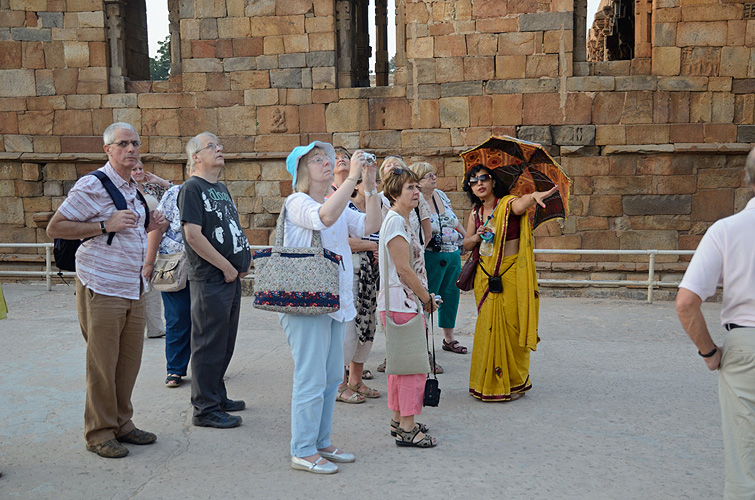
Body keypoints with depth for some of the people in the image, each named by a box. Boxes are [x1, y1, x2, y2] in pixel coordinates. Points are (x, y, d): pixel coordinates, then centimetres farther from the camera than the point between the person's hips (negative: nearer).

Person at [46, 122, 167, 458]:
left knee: (129, 361, 11)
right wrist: (105, 226, -19)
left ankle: (121, 424, 24)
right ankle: (99, 433, 10)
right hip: (101, 289, -8)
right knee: (102, 364, -1)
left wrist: (147, 226, 8)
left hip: (133, 289, 8)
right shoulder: (92, 185, -10)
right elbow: (54, 228, -11)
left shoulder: (133, 188, 16)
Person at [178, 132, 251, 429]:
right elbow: (193, 235, -18)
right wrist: (226, 267, -15)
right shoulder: (192, 188, -10)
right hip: (210, 280, -9)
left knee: (225, 342, 16)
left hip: (232, 276, 9)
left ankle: (217, 395, 29)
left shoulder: (221, 188, 17)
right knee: (209, 344, -2)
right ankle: (205, 409, 6)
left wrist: (243, 261, 9)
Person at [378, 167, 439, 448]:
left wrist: (423, 296, 18)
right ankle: (407, 429, 0)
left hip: (402, 302, 11)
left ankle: (398, 421, 26)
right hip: (401, 303, -11)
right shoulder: (396, 221, -15)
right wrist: (427, 299, -11)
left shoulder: (401, 221, 17)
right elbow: (404, 269, -19)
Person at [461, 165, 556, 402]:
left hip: (511, 275, -5)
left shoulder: (507, 204, -7)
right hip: (485, 275, 5)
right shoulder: (475, 213, 10)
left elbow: (520, 205, -31)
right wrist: (479, 235, -7)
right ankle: (490, 384, 20)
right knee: (488, 327, 7)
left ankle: (516, 382, 15)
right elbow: (466, 244, 15)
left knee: (510, 327, -2)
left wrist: (534, 196, -54)